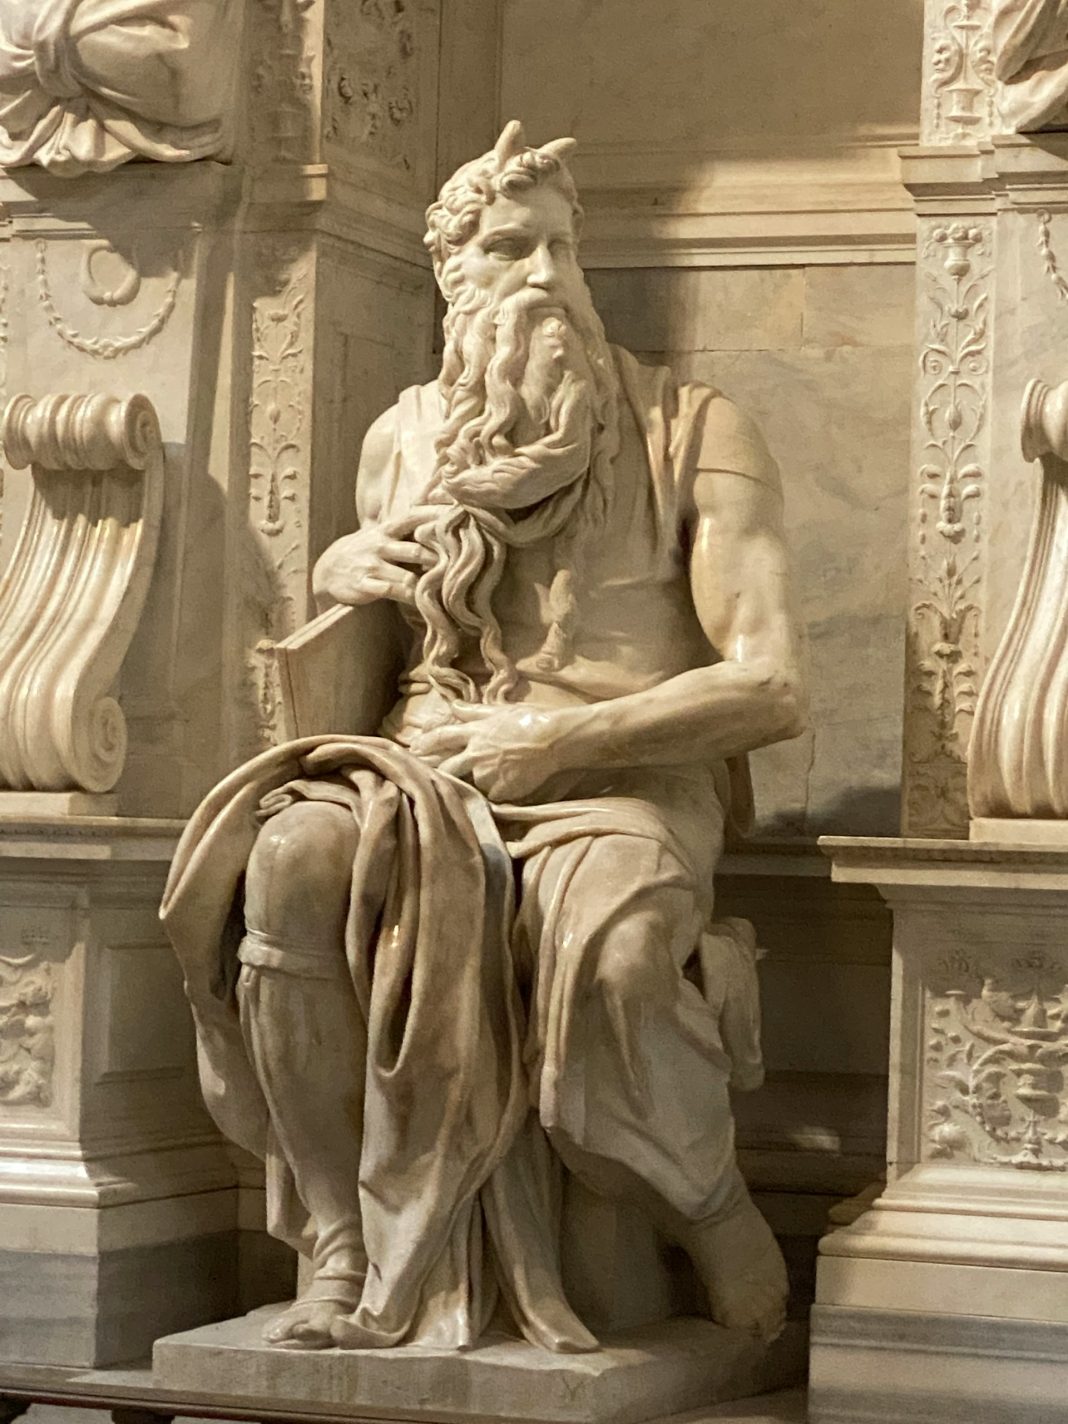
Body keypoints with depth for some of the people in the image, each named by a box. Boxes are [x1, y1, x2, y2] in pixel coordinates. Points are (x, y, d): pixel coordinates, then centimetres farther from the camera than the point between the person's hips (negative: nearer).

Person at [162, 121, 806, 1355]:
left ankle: (720, 1223, -11)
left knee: (610, 943, -39)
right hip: (431, 766, 3)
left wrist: (564, 739, -13)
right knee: (295, 855, -33)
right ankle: (342, 1253, -29)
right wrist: (338, 571, 7)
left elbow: (771, 686, -5)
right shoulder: (404, 439, 17)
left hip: (625, 779, -3)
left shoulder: (694, 433, 4)